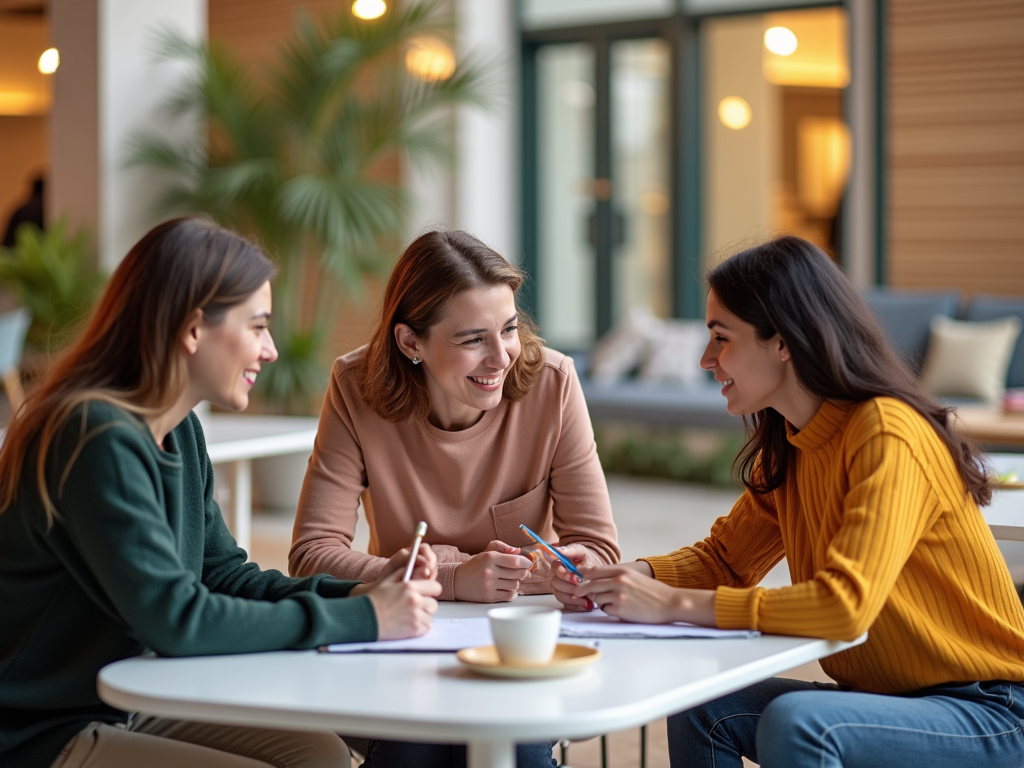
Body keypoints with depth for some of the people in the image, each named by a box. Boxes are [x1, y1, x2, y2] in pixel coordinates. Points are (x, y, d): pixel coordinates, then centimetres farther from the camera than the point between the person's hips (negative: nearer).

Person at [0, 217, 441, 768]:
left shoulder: (181, 432, 7)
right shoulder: (99, 438, -23)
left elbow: (224, 576, 11)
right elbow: (173, 619, -27)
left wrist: (358, 594, -5)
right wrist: (361, 619, -23)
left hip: (127, 711, 9)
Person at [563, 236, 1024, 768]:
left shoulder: (888, 435, -21)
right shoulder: (786, 449, 5)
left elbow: (845, 604, -32)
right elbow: (723, 559, 14)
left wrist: (673, 604, -27)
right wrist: (624, 577, -7)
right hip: (892, 698, 8)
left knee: (794, 722, -30)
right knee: (702, 710, -8)